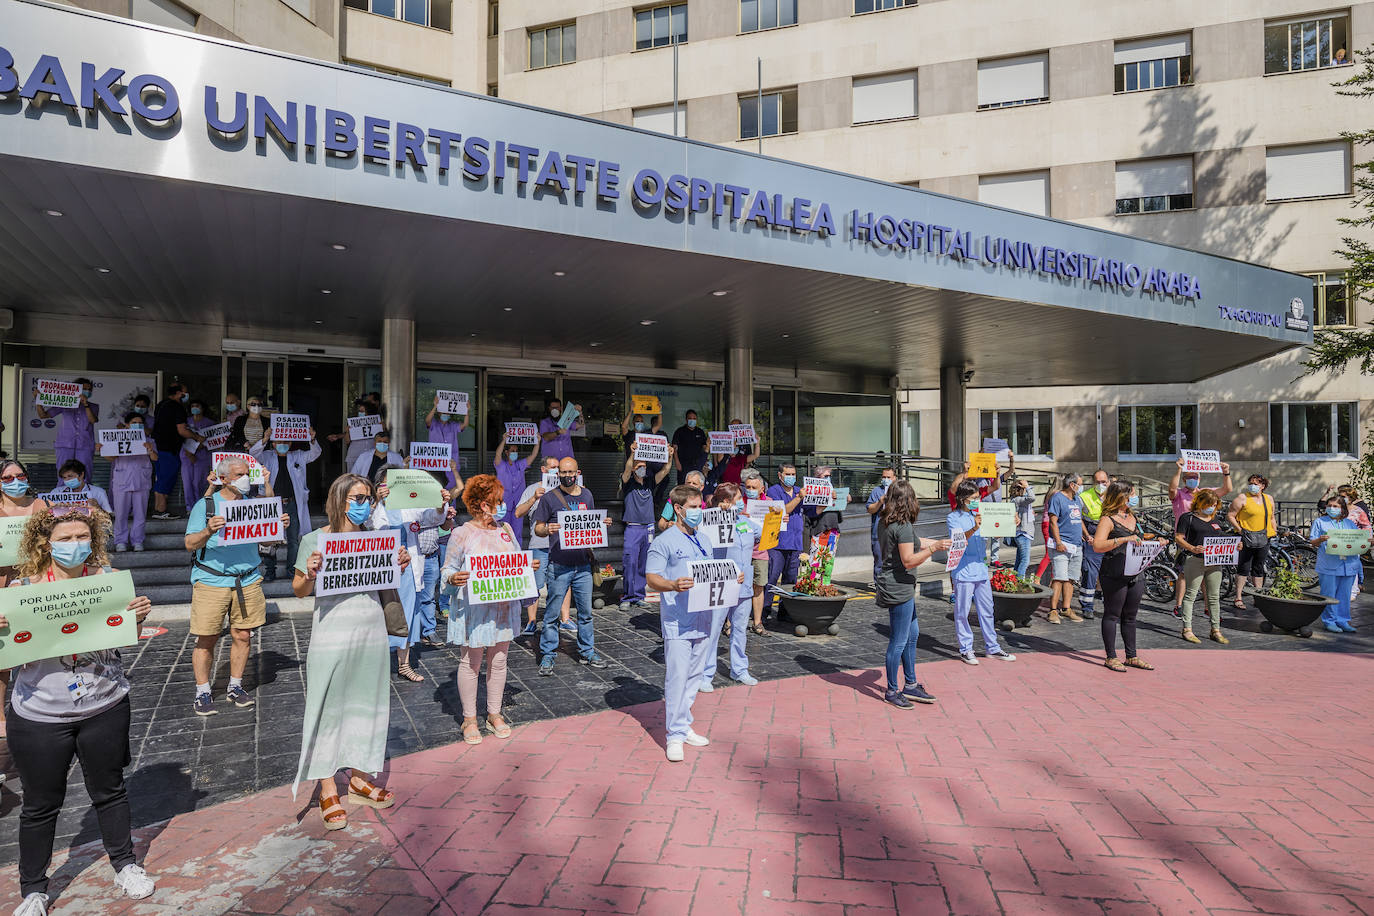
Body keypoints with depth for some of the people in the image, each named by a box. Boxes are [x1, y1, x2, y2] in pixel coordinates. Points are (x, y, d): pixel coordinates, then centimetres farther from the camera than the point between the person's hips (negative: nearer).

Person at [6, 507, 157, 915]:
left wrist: (138, 617, -16)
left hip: (105, 709, 1)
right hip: (39, 715, -1)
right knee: (41, 804, 13)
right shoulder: (23, 587, -10)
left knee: (109, 791, 17)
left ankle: (125, 865, 37)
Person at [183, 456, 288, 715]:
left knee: (243, 636, 7)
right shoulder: (205, 505, -2)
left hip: (248, 580, 3)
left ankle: (235, 687, 21)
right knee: (206, 639, 1)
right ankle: (202, 693, 15)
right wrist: (208, 531, -27)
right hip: (211, 581, -3)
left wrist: (281, 526, -7)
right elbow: (190, 544, -7)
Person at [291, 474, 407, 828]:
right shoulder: (315, 540, -5)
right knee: (329, 706, 2)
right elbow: (299, 591, -1)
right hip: (332, 633, -4)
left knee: (366, 702, 12)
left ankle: (359, 777, 27)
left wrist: (400, 568, -3)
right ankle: (328, 790, 14)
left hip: (371, 632, 5)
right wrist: (309, 575, -22)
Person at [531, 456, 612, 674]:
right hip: (559, 565, -4)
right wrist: (547, 529, -22)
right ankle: (547, 656, 12)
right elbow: (538, 528, 0)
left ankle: (587, 652, 24)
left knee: (585, 611, 12)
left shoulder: (587, 495, 11)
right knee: (552, 613, 1)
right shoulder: (549, 497, -2)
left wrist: (602, 524, 0)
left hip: (583, 565, 4)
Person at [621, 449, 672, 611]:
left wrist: (670, 456, -14)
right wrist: (633, 453, -31)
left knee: (643, 565, 8)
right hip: (632, 529, -4)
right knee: (630, 564, -10)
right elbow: (627, 469, -18)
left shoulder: (650, 483, 11)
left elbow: (664, 471, 1)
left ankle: (638, 596, 16)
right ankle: (627, 597, -4)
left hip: (648, 528, 4)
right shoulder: (628, 483, 1)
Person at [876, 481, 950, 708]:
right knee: (899, 642, 2)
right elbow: (908, 561, -21)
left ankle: (910, 685, 30)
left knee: (912, 633, 20)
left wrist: (923, 545, 24)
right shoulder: (904, 526, -19)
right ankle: (892, 691, 15)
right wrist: (933, 548, -18)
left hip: (890, 585, 10)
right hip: (899, 588, -10)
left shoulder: (884, 523, 8)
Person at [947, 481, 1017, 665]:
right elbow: (957, 539, -19)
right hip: (963, 572, -6)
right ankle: (965, 649, 12)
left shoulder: (979, 515, 13)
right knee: (962, 612, 1)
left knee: (987, 610, 11)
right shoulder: (953, 518, -4)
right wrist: (974, 528, -35)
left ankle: (992, 647, 21)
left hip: (981, 569, 6)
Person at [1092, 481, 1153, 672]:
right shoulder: (1108, 520, -10)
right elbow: (1098, 546, -21)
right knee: (1112, 615, 1)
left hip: (1136, 575, 8)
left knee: (1130, 616, 14)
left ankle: (1131, 657, 23)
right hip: (1114, 576, -8)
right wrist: (1124, 539, -27)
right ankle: (1111, 657, 8)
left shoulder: (1131, 517, 15)